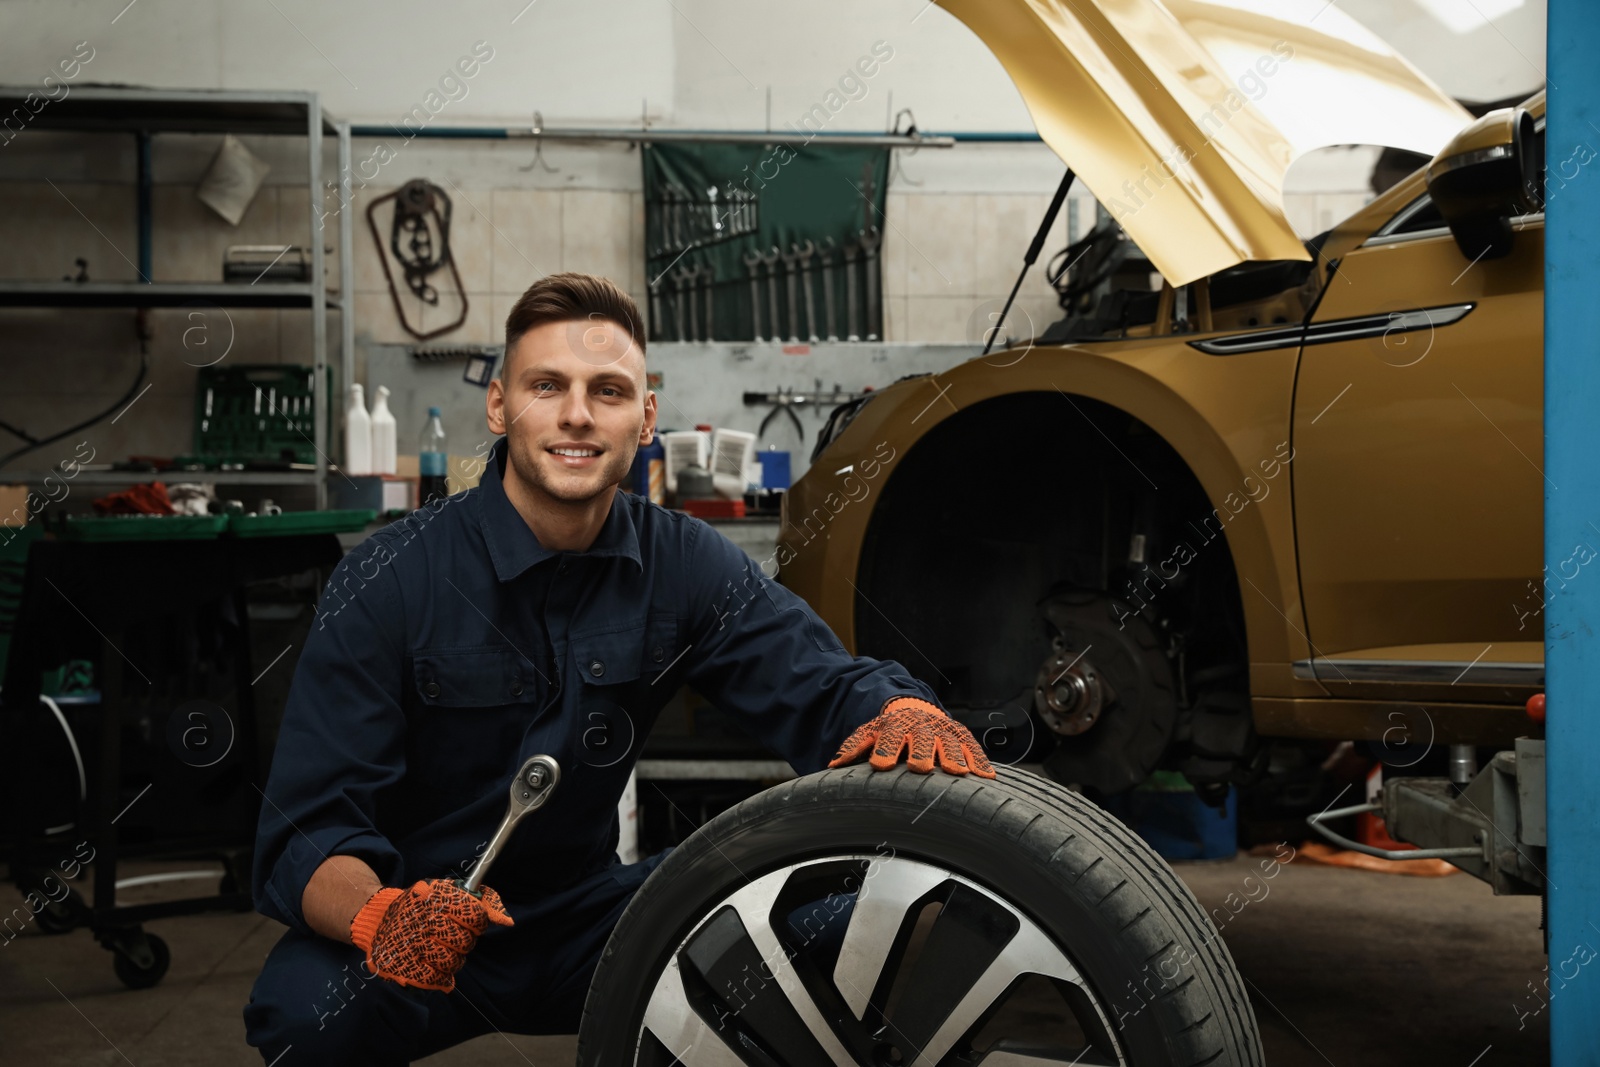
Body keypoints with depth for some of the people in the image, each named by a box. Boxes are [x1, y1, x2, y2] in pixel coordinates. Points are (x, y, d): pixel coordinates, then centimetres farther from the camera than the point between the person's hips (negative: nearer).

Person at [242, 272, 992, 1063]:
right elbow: (305, 835, -18)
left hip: (581, 916, 3)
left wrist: (902, 713, -36)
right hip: (416, 937, -2)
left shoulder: (685, 566, -5)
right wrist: (381, 917, -41)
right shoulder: (390, 581, -16)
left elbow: (826, 688, -12)